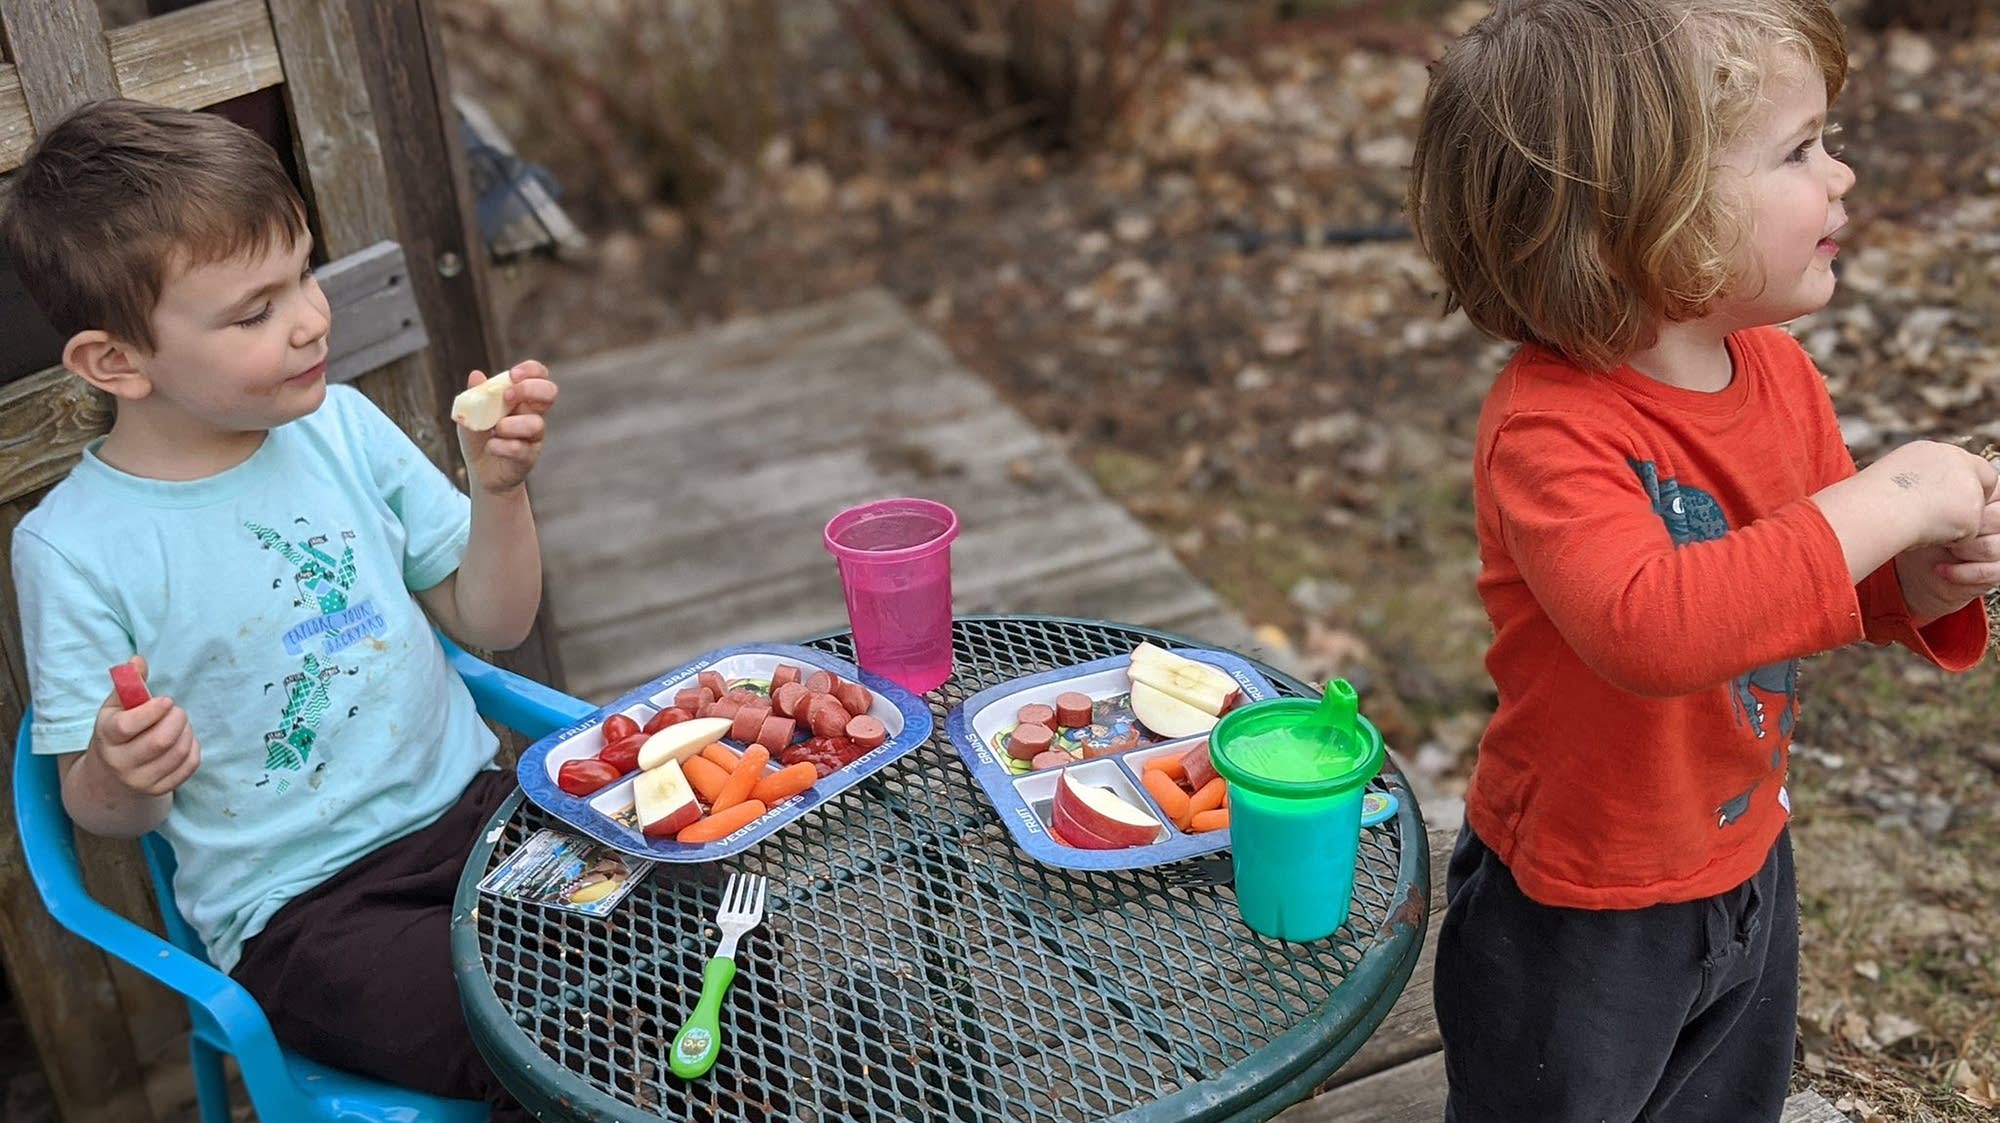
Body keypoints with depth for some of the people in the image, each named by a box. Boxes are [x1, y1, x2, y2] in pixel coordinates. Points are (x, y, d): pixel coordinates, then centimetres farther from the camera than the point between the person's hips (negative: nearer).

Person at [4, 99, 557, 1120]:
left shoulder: (343, 426, 0)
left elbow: (491, 623, 8)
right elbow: (98, 810, -2)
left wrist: (499, 490, -9)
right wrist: (121, 773, -25)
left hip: (468, 808, 5)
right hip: (295, 910, -4)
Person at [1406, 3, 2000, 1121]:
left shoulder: (1778, 370, -6)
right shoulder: (1552, 429, -31)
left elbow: (1829, 575, 8)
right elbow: (1650, 627, -47)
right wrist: (1881, 502, -40)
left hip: (1746, 864, 7)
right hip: (1581, 918, -7)